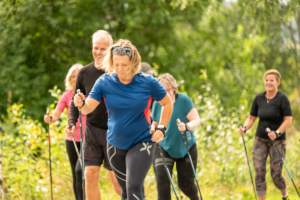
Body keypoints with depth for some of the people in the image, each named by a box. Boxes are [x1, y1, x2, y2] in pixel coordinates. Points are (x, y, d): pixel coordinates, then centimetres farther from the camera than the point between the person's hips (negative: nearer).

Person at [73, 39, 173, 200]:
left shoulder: (147, 83, -13)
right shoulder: (104, 82, -9)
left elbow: (167, 104, 3)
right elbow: (89, 108, -16)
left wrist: (161, 128, -6)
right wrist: (82, 104, -38)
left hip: (142, 143, -3)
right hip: (115, 144, 3)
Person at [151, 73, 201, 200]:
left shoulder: (183, 100, -11)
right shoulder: (157, 104, -1)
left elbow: (196, 120, -14)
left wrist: (186, 126, -34)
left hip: (185, 148, -2)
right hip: (163, 147, 2)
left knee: (185, 184, 5)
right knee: (162, 178, -19)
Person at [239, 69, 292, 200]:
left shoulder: (282, 98, -11)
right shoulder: (259, 98, 3)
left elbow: (288, 120, -15)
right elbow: (251, 118, 9)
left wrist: (277, 133, -27)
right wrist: (245, 128, -10)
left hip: (277, 141, -4)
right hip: (260, 140, 4)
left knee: (276, 174, -1)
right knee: (259, 171, -7)